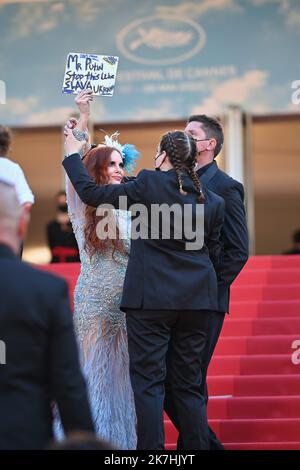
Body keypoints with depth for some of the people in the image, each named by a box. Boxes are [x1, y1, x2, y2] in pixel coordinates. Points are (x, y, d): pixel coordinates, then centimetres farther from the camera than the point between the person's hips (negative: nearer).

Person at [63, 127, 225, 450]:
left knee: (148, 383, 0)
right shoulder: (212, 201, 4)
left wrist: (72, 154, 11)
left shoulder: (148, 184, -10)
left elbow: (90, 193, -3)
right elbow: (213, 253, 12)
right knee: (188, 384, 11)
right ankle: (197, 446, 11)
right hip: (195, 301, 5)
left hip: (151, 299, -4)